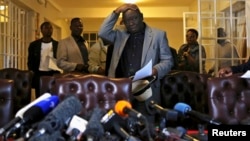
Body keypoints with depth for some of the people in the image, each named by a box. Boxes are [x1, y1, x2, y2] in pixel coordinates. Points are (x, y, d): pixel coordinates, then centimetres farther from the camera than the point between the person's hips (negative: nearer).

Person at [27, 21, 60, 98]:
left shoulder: (57, 45, 5)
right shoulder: (34, 45, 5)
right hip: (39, 75, 0)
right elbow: (30, 62, 7)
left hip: (54, 75, 0)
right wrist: (32, 75, -1)